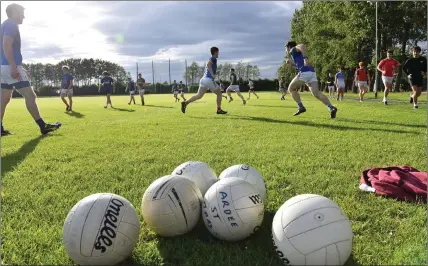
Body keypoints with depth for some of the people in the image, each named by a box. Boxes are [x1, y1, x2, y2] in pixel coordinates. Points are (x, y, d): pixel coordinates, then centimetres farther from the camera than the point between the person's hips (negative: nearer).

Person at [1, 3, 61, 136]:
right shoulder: (11, 24, -8)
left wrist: (21, 68, 26)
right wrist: (13, 67, -26)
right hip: (11, 67, -11)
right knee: (30, 95, -9)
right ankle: (43, 126, -7)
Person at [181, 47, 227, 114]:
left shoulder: (211, 59, 23)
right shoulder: (213, 58, -4)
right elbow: (208, 64, -23)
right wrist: (212, 75, -23)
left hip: (204, 79, 8)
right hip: (209, 80, -8)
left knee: (199, 95, 2)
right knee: (219, 93, 8)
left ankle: (185, 102, -12)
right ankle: (219, 110, 10)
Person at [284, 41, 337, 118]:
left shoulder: (293, 49, 10)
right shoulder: (297, 53, 35)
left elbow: (302, 46, -14)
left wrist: (305, 58, -25)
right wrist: (291, 64, 36)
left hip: (304, 73, -8)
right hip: (312, 72, 8)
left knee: (291, 89, 10)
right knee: (316, 93, -7)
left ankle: (301, 107, -1)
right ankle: (331, 107, -26)